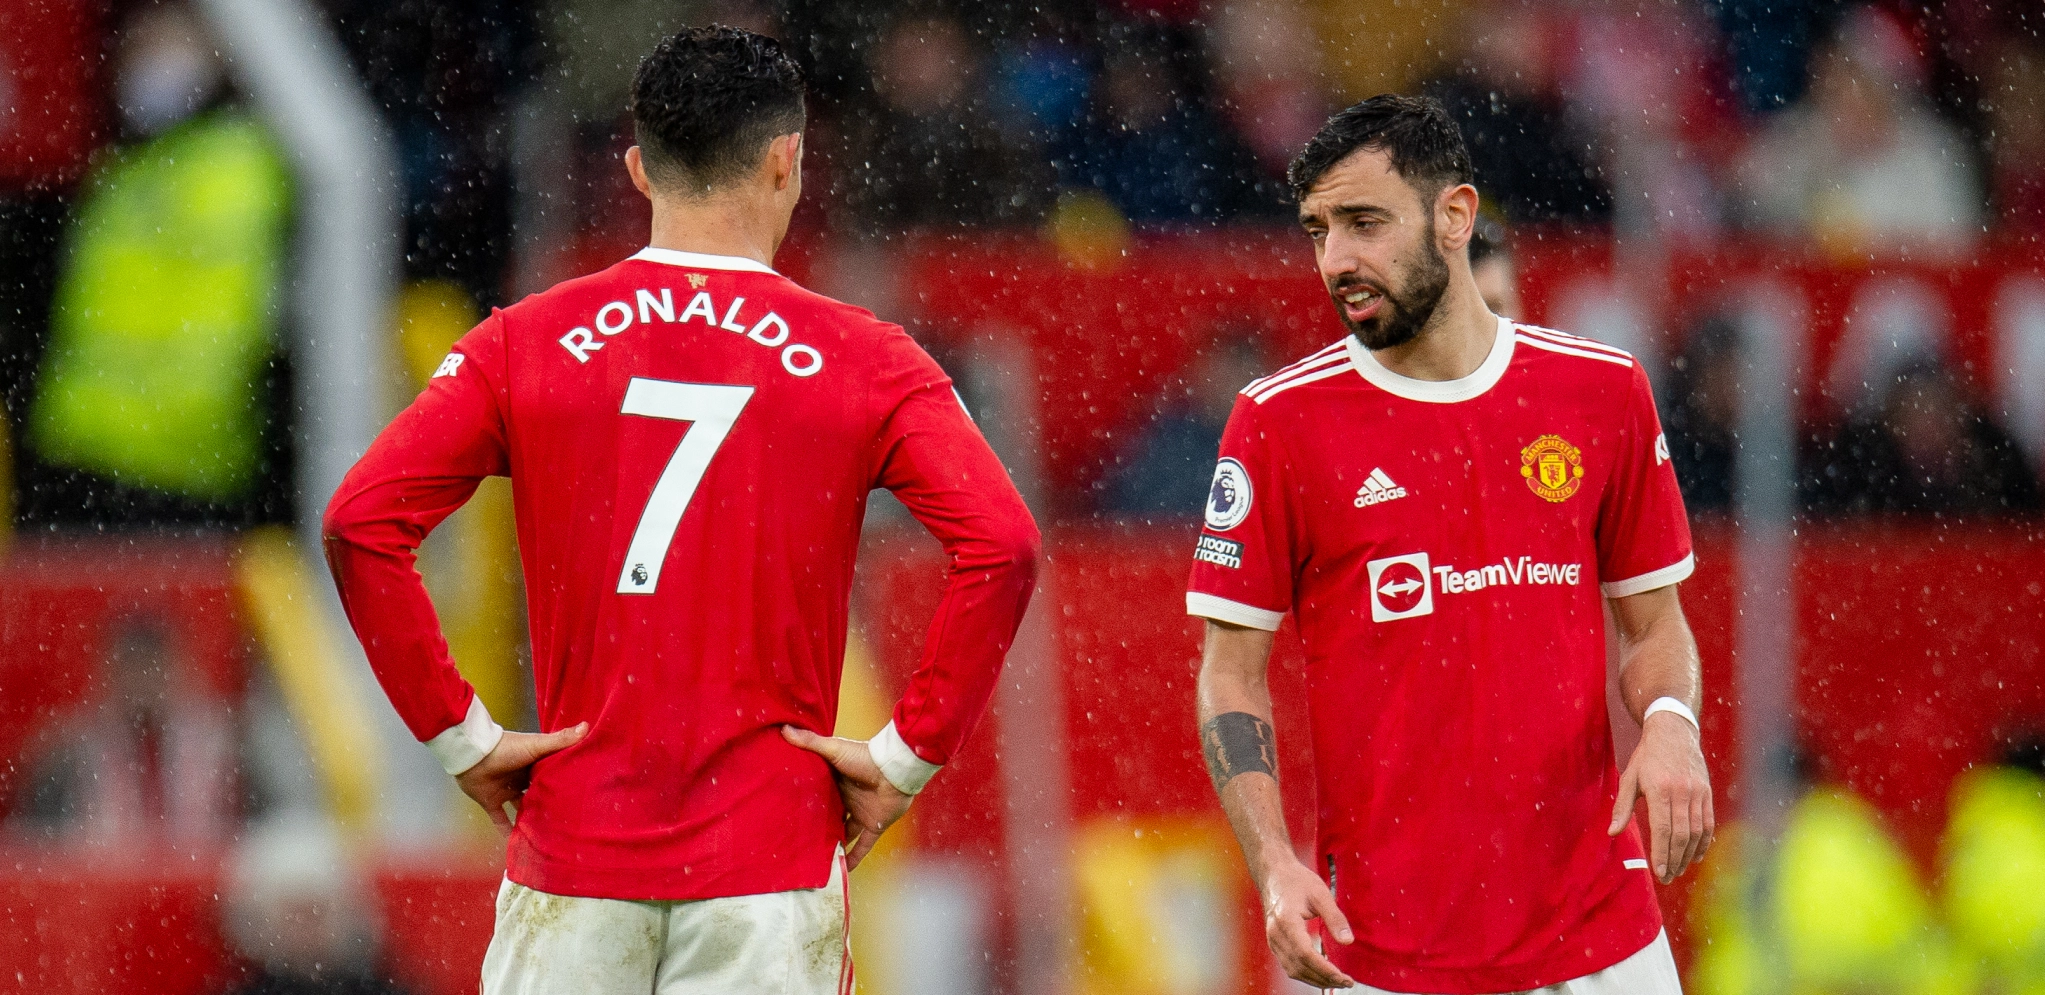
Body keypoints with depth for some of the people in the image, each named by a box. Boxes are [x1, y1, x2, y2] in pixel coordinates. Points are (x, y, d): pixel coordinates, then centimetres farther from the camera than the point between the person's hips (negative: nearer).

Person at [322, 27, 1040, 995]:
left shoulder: (524, 344, 4)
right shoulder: (862, 361, 1)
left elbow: (359, 523, -6)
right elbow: (1002, 546, -11)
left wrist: (459, 734, 0)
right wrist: (907, 753, -3)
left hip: (574, 846, 1)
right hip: (769, 861, -1)